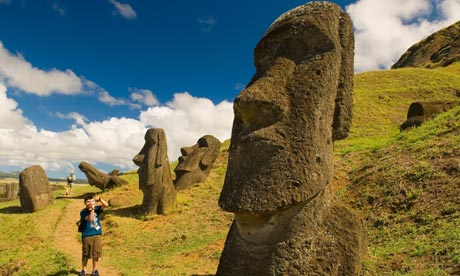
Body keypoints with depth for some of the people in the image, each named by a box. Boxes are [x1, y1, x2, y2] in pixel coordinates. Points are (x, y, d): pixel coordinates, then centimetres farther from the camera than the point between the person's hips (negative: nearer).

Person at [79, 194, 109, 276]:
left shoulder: (97, 208, -1)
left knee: (96, 254, 10)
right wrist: (92, 209, -31)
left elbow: (106, 205, -17)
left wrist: (100, 199, -31)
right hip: (87, 236, -2)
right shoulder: (83, 212, -10)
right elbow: (90, 219, -25)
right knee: (85, 254, 9)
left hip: (97, 234, 2)